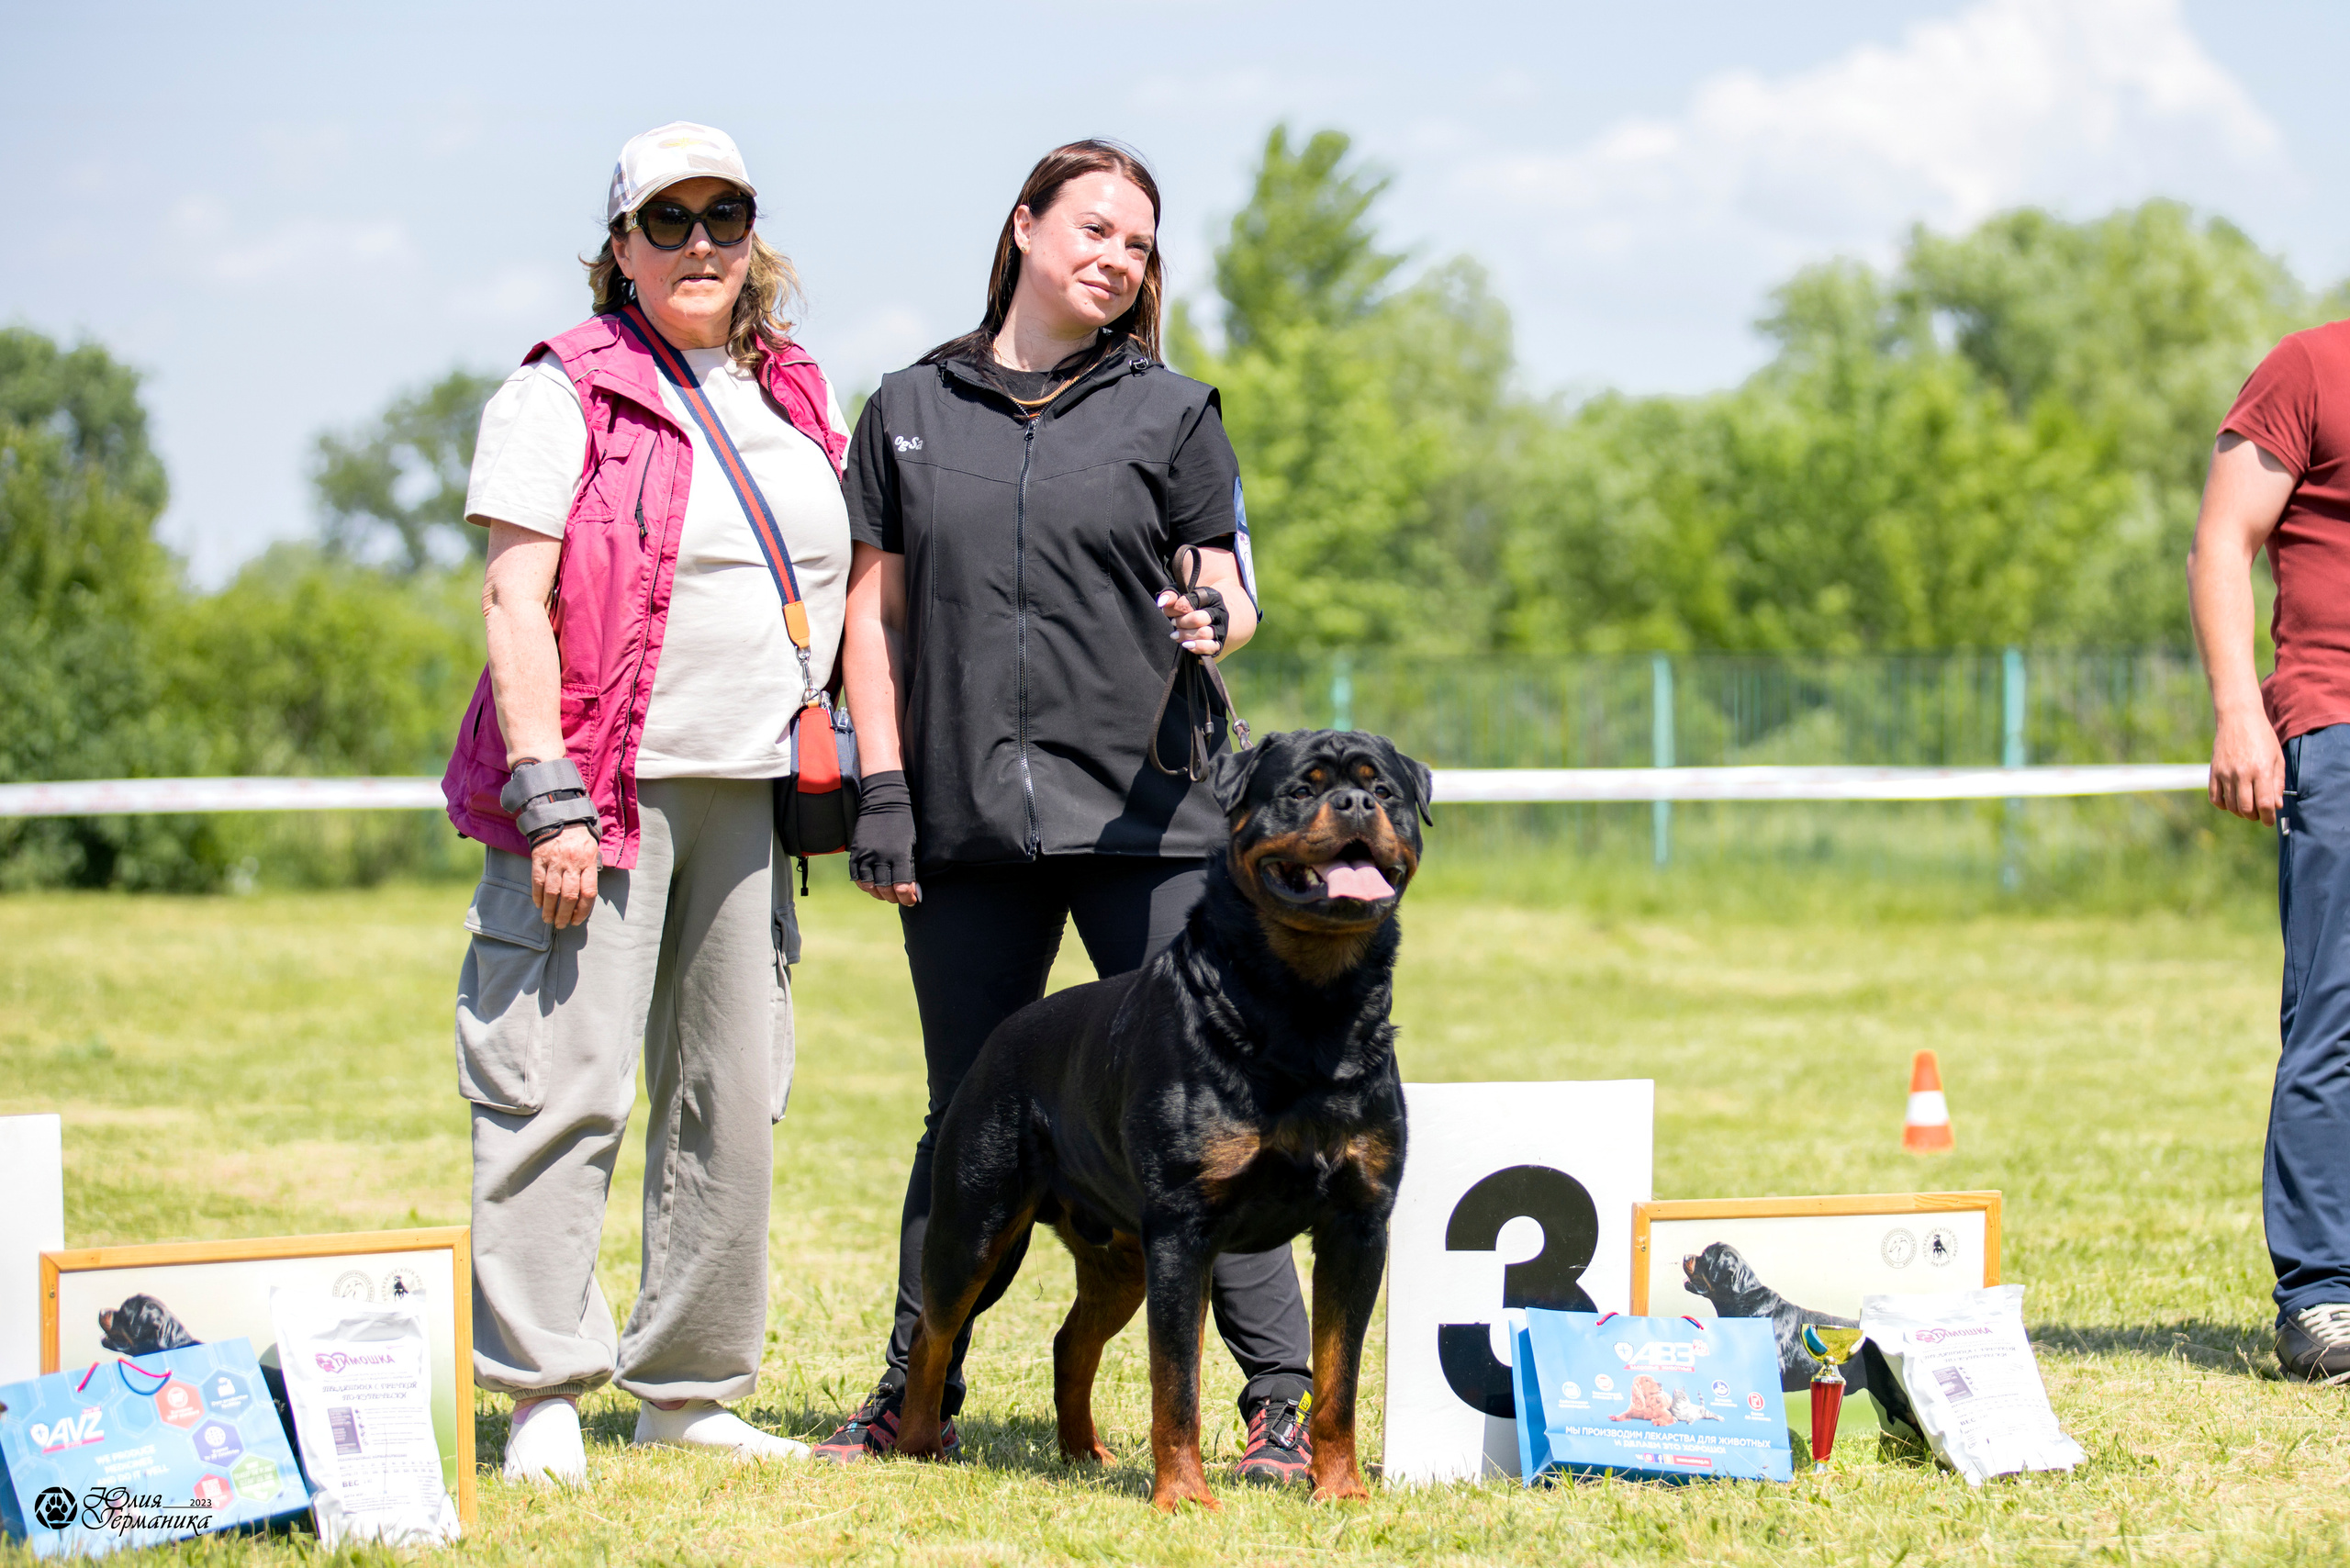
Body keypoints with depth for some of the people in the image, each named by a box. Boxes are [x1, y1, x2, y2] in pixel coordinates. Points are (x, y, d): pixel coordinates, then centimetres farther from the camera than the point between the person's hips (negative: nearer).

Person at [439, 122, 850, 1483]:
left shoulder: (798, 397, 16)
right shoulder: (566, 392, -3)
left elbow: (841, 587, 23)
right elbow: (514, 600, -10)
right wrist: (547, 798, -18)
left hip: (749, 794, 7)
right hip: (603, 788, -6)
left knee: (734, 1096, 8)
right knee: (564, 1085, -10)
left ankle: (690, 1388, 17)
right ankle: (542, 1396, -7)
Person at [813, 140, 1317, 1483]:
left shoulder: (1171, 412, 8)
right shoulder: (912, 411, 11)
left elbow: (1232, 587, 6)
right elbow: (876, 611, 11)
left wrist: (1216, 620, -19)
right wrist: (881, 791, 2)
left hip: (1147, 816, -1)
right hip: (965, 824, 2)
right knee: (969, 1118, 9)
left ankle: (1284, 1393, -3)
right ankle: (917, 1390, 20)